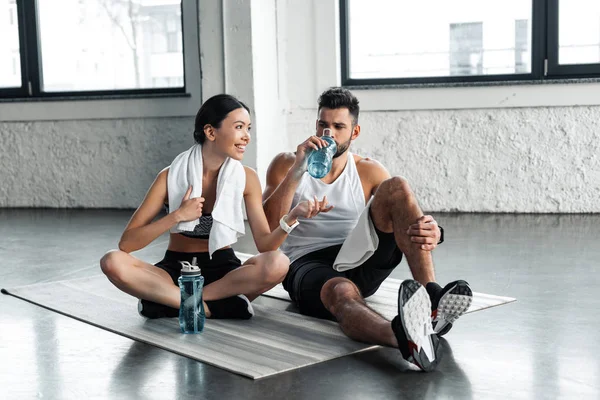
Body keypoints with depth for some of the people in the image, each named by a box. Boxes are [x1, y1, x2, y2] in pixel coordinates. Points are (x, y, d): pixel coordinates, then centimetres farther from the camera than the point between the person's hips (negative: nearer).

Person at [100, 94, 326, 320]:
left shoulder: (246, 178, -5)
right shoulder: (171, 177, -10)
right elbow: (126, 243, -14)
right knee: (113, 262, -29)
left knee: (278, 263, -30)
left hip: (223, 269, 1)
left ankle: (168, 300, -23)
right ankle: (217, 307, -28)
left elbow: (265, 244, -10)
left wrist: (292, 216, -28)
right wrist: (176, 216, -25)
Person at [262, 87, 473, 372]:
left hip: (358, 261, 3)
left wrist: (432, 232, -27)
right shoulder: (286, 164, 6)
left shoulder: (369, 171, 10)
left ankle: (431, 297, -37)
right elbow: (268, 225, -8)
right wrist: (297, 170, -17)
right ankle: (404, 339, -77)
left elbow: (407, 215, -2)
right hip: (307, 264, -3)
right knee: (342, 291, -42)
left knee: (396, 187, -19)